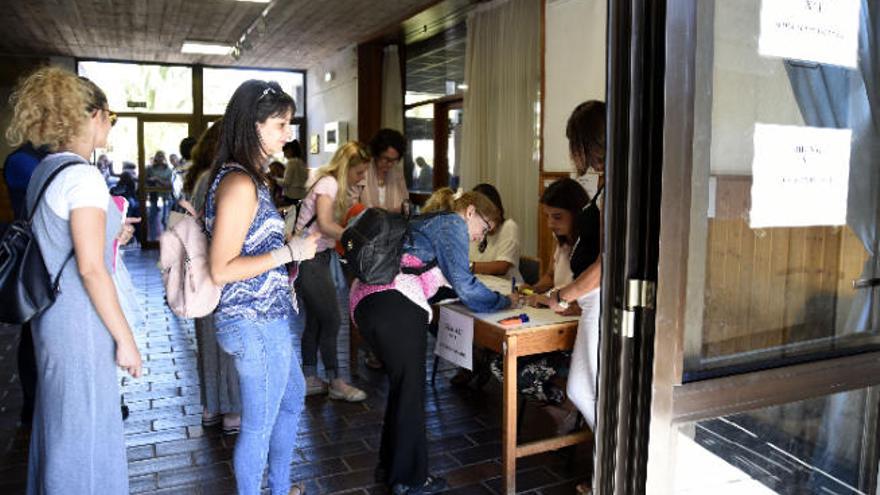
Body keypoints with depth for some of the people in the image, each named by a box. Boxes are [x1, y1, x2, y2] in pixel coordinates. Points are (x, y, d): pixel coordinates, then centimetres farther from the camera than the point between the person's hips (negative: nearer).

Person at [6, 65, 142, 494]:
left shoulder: (46, 170, 10)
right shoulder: (82, 175, -18)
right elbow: (91, 268, -22)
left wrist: (106, 232, 21)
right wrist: (125, 338, -18)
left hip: (52, 313, 10)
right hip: (80, 322, -10)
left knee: (58, 420, 23)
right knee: (86, 430, 4)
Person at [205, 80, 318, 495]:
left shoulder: (245, 177, 8)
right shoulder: (239, 183, -22)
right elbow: (221, 269, -25)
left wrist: (297, 240, 11)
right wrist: (289, 252, -20)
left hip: (264, 317, 11)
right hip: (256, 323, -11)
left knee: (293, 398, 27)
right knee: (260, 424, 8)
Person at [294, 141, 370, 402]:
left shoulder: (338, 187, 15)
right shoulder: (328, 183, -15)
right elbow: (325, 224, -25)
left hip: (318, 259, 10)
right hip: (310, 260, -10)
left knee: (315, 321, 14)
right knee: (331, 320, -3)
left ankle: (309, 379, 24)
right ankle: (336, 383, 9)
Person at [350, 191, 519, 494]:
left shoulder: (429, 222, 30)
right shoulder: (454, 224, 3)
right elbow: (464, 286, -4)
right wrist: (504, 302, 9)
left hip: (363, 301, 10)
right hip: (396, 304, -9)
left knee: (402, 385, 19)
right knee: (410, 389, 2)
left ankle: (390, 468, 30)